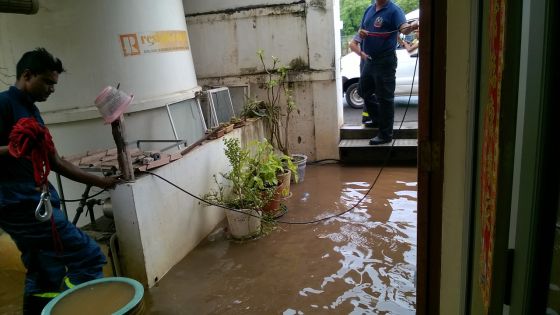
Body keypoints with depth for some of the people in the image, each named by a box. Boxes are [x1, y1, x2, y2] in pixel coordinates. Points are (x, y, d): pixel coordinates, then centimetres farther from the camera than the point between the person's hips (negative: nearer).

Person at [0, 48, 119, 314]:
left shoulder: (31, 112, 18)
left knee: (46, 278, 15)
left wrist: (100, 181, 17)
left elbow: (55, 163, 19)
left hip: (31, 204, 9)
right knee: (88, 257, -11)